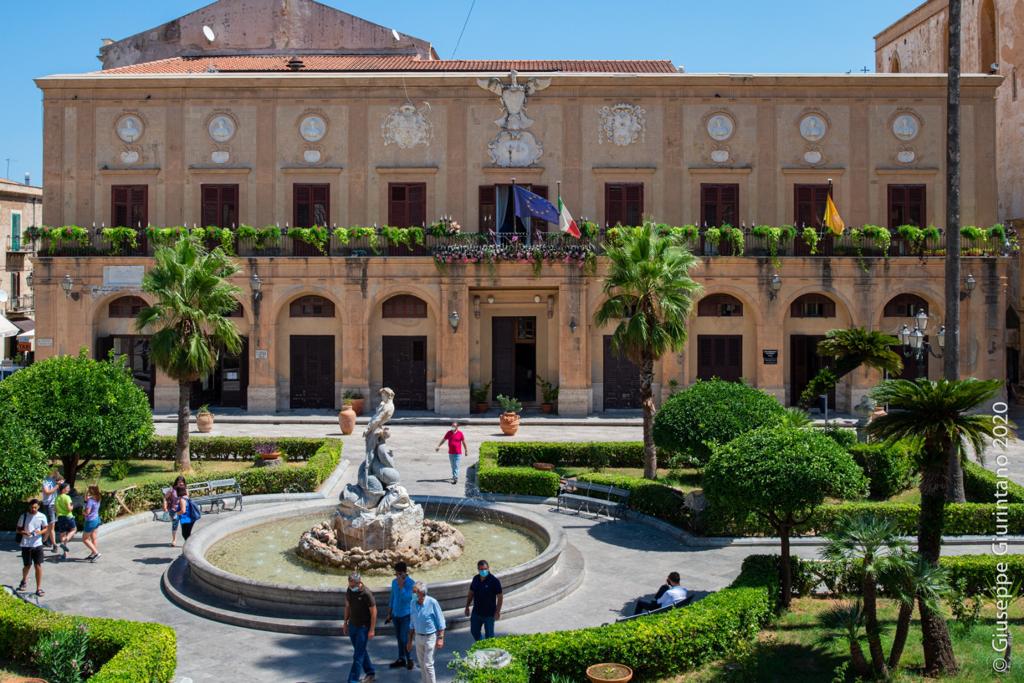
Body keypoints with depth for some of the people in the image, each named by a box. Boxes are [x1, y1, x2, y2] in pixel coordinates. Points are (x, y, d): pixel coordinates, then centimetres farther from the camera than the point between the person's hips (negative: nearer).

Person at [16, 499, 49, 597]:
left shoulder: (42, 516, -2)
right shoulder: (24, 516, -4)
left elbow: (46, 529, 7)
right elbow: (18, 529, 3)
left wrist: (40, 532, -15)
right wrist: (24, 532, -18)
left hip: (37, 544, 0)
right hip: (26, 545, 0)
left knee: (39, 566, -5)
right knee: (27, 566, 9)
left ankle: (39, 588, 1)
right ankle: (24, 580, 41)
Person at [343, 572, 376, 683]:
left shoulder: (367, 593, -22)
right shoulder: (349, 591, -2)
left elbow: (373, 612, -17)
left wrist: (371, 630, -16)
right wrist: (345, 623, 14)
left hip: (363, 627, -7)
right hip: (352, 625, 7)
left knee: (358, 654, -5)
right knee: (361, 651, 18)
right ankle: (370, 672, 34)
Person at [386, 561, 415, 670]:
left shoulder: (410, 583, -16)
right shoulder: (394, 582, 2)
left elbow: (406, 598, -27)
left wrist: (401, 585, -29)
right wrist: (389, 614, 16)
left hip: (406, 614, -6)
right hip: (396, 614, 6)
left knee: (404, 638, -6)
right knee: (399, 638, 14)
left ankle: (409, 659, 12)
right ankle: (401, 659, 26)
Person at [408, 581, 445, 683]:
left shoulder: (432, 602, -17)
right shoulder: (413, 603, -1)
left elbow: (440, 622, -10)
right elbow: (412, 624, 11)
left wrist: (440, 638, -14)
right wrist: (410, 640, 13)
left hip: (430, 637, -5)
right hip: (418, 637, 5)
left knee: (428, 664, -5)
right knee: (422, 664, 13)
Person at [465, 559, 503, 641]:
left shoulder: (494, 581, -16)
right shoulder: (475, 579, 0)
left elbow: (500, 597, -14)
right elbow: (471, 593, 12)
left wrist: (498, 611, -17)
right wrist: (467, 607, 12)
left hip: (489, 614, -5)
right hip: (476, 612, 5)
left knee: (489, 634, 6)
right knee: (474, 631, 17)